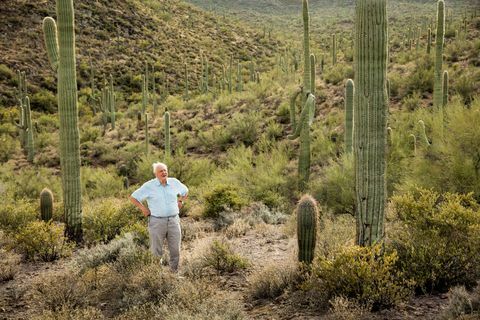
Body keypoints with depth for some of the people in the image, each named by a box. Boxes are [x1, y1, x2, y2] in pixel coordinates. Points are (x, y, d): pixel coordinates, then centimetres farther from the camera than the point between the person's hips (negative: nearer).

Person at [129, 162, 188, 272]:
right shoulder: (149, 186, -6)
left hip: (174, 221, 3)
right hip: (157, 222, -3)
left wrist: (180, 202, 10)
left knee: (175, 251, 6)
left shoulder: (174, 182, 3)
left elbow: (185, 191, 23)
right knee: (157, 252, 5)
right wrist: (143, 208, -5)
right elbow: (133, 197, 2)